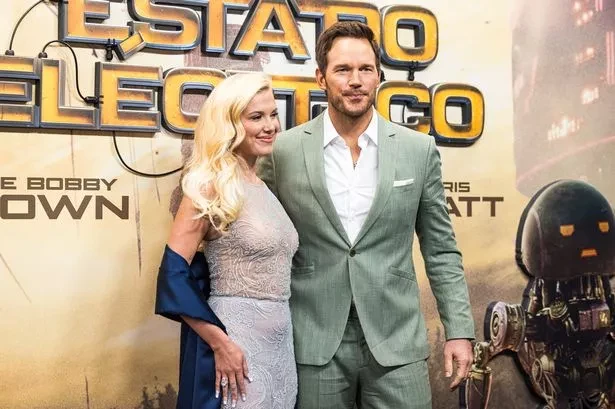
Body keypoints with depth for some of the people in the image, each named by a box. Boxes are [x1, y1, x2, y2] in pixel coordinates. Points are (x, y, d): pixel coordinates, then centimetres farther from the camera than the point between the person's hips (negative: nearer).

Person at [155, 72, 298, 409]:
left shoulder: (265, 188, 10)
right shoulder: (211, 186, -12)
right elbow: (173, 275, -16)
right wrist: (220, 342, -19)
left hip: (280, 339, 7)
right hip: (233, 337, -7)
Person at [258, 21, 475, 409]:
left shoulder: (419, 150, 1)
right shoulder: (284, 150, -2)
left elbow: (441, 249, 6)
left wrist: (459, 330, 1)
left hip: (397, 344, 1)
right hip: (314, 346, 0)